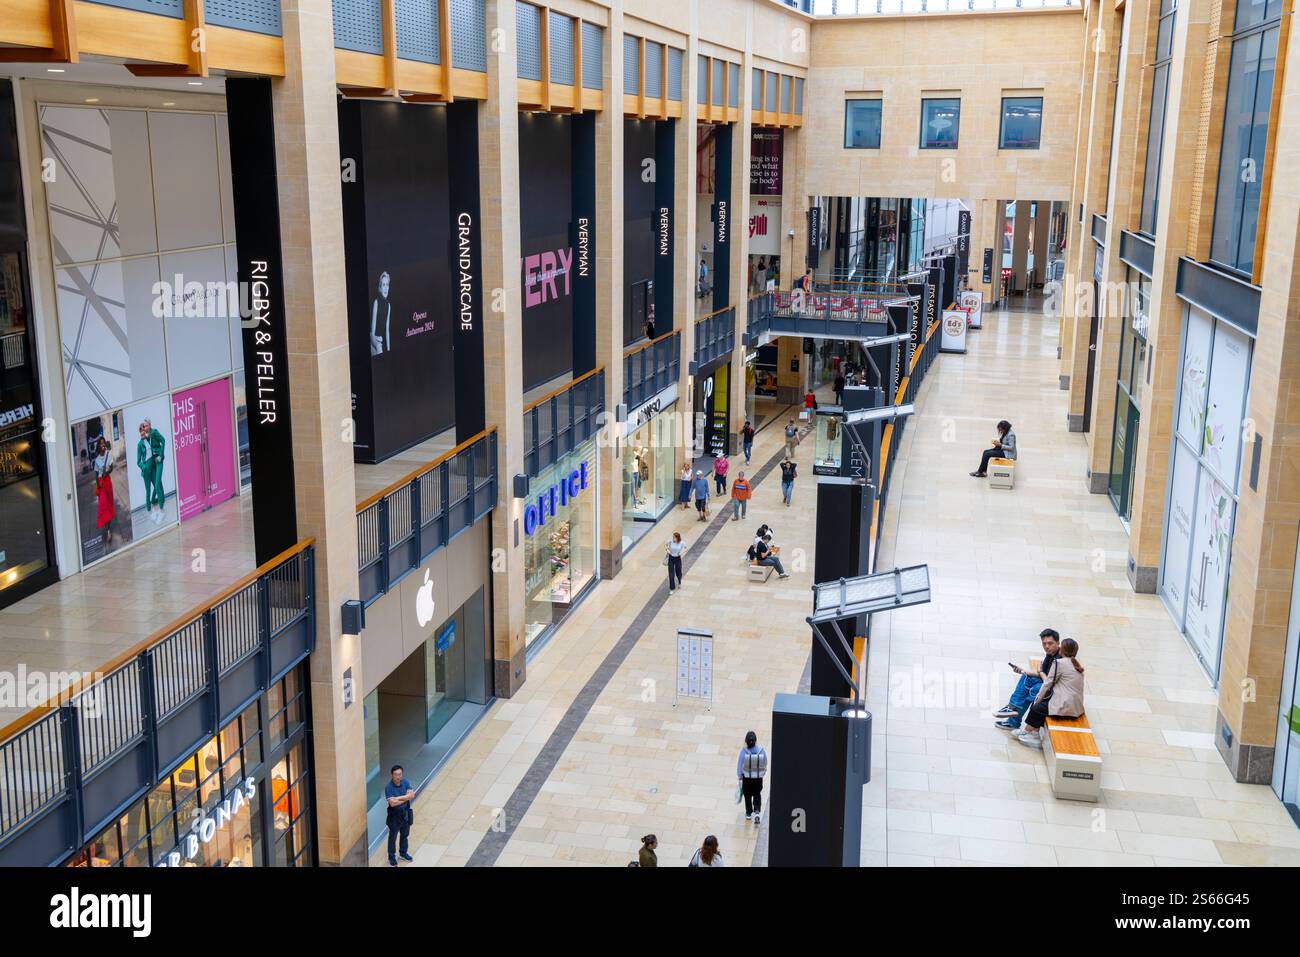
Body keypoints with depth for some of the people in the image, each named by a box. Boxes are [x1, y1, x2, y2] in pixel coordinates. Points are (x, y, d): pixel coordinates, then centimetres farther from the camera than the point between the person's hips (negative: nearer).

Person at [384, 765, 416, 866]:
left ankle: (403, 853, 42)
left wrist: (398, 798, -26)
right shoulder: (388, 787, -23)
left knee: (405, 835, 22)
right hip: (394, 815, -5)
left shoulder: (405, 782, -8)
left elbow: (412, 795, -17)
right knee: (393, 837, 11)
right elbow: (392, 803, -31)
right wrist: (405, 798, -21)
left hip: (406, 813, 5)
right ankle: (392, 857, 28)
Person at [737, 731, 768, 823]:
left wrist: (739, 776, 4)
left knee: (748, 796, 21)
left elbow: (739, 765, -12)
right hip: (758, 778, 1)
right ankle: (757, 812, 4)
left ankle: (749, 813, 35)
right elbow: (765, 765, -5)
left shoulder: (744, 751, -22)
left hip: (747, 778, 0)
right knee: (757, 795, 21)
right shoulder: (761, 751, -19)